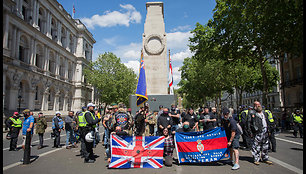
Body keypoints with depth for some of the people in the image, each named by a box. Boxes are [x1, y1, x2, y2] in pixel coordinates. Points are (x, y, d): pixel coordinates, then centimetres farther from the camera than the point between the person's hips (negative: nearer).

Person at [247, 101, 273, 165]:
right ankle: (256, 159, 9)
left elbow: (267, 121, 23)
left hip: (265, 132, 7)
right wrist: (250, 131, -11)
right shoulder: (252, 113, -5)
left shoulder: (263, 113, 16)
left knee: (265, 146, 15)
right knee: (256, 146, -2)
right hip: (257, 132, -7)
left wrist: (268, 130, 15)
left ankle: (265, 159, 28)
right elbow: (248, 122, -7)